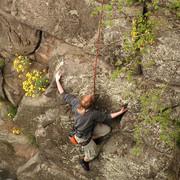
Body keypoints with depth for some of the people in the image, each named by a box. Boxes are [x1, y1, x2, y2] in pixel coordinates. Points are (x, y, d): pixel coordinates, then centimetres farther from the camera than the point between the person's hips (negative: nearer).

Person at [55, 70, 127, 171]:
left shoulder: (76, 103, -27)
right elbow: (107, 117, -23)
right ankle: (84, 161, 48)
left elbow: (64, 95, -15)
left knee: (107, 129, 11)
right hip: (83, 137, -6)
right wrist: (120, 112, -12)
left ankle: (91, 139, 29)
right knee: (93, 153, 19)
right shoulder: (93, 114, -39)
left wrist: (57, 80, -5)